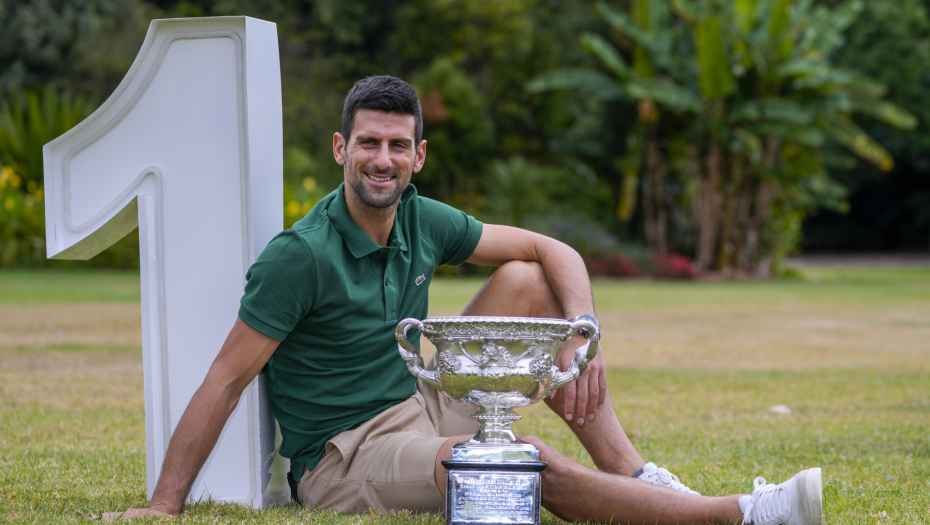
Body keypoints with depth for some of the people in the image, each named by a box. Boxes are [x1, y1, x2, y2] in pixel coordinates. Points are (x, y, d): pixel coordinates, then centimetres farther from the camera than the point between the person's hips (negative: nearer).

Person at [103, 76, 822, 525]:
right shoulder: (303, 256, -19)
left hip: (423, 405, 8)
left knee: (524, 281, -2)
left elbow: (555, 252, 7)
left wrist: (581, 338, -13)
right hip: (343, 459, -8)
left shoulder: (423, 222, 2)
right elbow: (226, 379, -19)